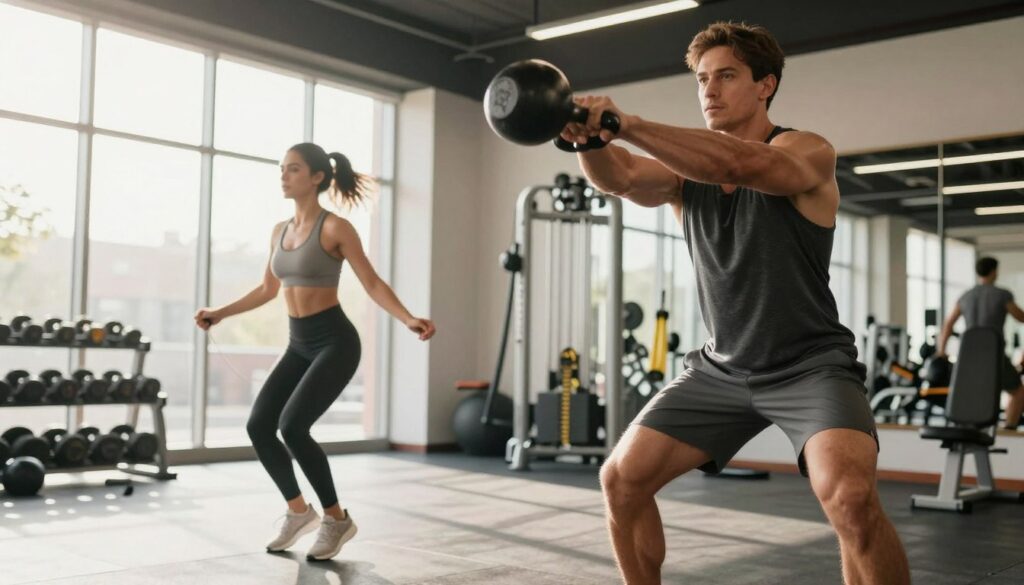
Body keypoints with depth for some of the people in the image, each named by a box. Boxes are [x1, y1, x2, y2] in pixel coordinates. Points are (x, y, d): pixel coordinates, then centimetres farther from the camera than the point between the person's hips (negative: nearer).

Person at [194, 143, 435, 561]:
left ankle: (337, 518, 1)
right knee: (259, 425, -2)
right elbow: (268, 289, 22)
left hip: (335, 342, -7)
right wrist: (220, 313, 25)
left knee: (292, 426, -19)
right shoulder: (279, 231, 9)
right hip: (299, 344, 7)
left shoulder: (335, 228, -12)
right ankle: (298, 511, 18)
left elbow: (373, 284, -13)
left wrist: (409, 319, -27)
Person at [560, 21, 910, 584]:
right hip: (723, 368, 5)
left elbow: (740, 165, -35)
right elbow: (618, 177, -19)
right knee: (622, 480, 0)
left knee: (849, 496, -30)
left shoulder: (807, 153, -11)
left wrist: (626, 124, -44)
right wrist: (587, 137, -42)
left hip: (810, 365, -5)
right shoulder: (687, 167, 3)